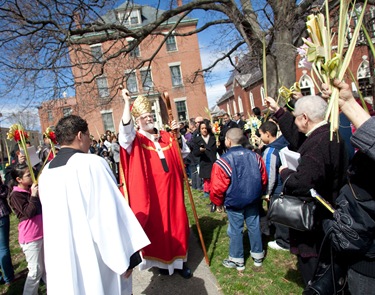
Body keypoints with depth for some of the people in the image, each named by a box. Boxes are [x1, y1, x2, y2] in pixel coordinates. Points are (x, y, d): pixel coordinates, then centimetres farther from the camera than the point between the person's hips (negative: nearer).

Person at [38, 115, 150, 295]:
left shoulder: (46, 172, 2)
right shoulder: (92, 163, -19)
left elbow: (52, 217, 12)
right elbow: (111, 214, -21)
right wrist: (126, 256, -14)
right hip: (95, 258, -6)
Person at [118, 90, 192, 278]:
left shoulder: (165, 136, 9)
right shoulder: (135, 140, -3)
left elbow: (183, 153, 14)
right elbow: (125, 129, -25)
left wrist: (177, 135, 0)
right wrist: (127, 102, -27)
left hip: (171, 189, 4)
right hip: (151, 192, -4)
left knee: (177, 223, 10)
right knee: (156, 226, 8)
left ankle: (179, 261, 27)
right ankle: (161, 261, 28)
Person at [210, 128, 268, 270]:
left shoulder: (223, 161, -18)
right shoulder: (254, 156, -3)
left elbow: (218, 188, -15)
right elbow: (263, 179, 6)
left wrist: (217, 201, 4)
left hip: (234, 202, -4)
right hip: (253, 200, 5)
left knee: (235, 230, 9)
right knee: (254, 226, 17)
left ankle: (237, 260, 24)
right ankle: (258, 256, 34)